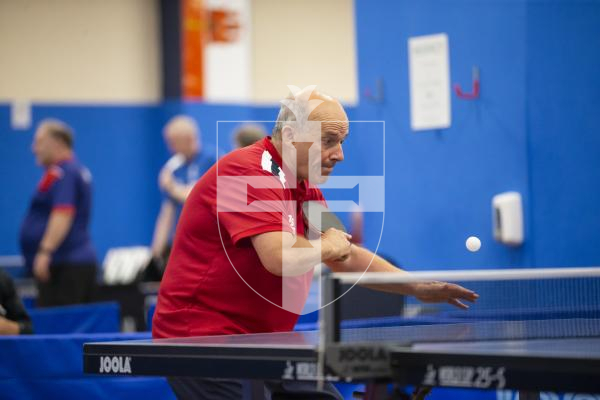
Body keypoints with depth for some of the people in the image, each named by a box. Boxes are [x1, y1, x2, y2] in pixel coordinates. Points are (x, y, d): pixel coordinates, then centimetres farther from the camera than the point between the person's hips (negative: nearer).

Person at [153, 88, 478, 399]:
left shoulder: (307, 191, 12)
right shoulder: (250, 173, -19)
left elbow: (348, 256, 22)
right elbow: (282, 258, -32)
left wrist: (417, 288, 12)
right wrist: (326, 246, -11)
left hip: (263, 346, 10)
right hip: (203, 340, -10)